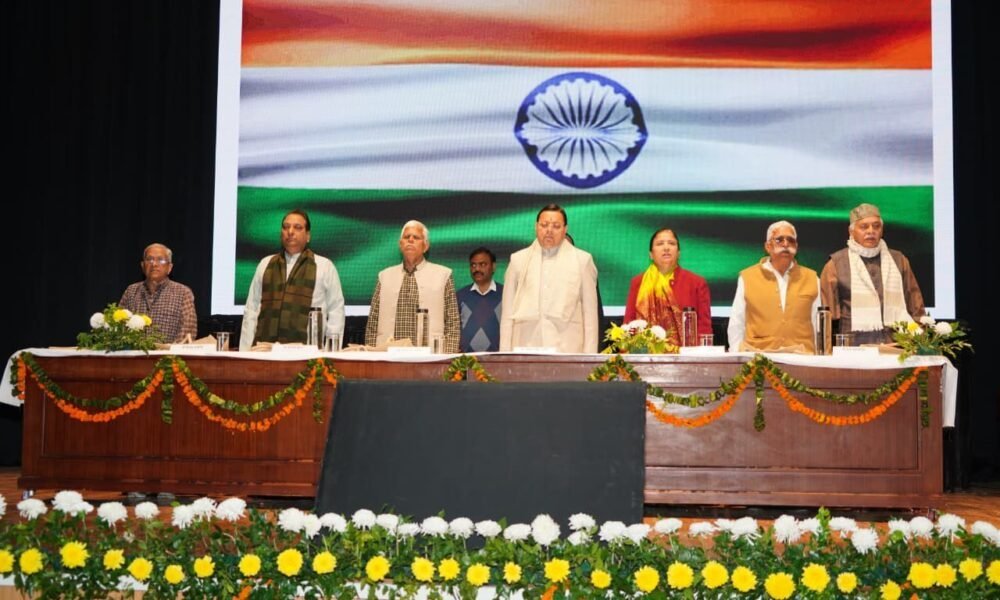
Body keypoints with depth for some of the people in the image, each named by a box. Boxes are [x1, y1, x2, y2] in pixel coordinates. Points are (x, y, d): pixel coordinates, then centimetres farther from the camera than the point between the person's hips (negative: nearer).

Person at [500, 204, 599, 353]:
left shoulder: (582, 260, 10)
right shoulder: (518, 260, 14)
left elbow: (590, 313, 7)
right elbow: (507, 312, 13)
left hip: (567, 351, -1)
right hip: (525, 348, 1)